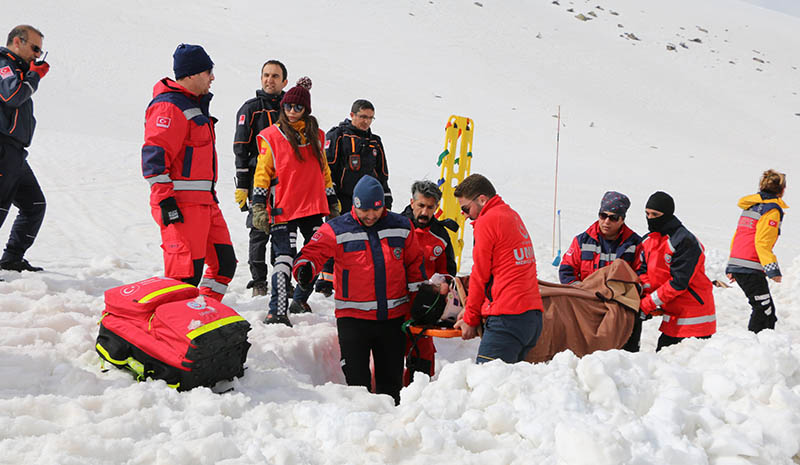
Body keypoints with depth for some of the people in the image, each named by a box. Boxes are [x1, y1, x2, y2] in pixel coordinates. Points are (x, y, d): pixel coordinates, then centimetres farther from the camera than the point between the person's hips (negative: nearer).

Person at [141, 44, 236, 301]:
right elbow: (154, 154, -19)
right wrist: (165, 200, -23)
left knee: (225, 262, 11)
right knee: (187, 271, -12)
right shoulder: (170, 107, -12)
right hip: (181, 204, -10)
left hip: (204, 202, 10)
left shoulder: (195, 104, 21)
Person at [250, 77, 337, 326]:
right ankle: (278, 312, -17)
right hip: (284, 209, -5)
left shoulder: (315, 135, 13)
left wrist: (332, 202, 20)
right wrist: (258, 205, -7)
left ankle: (300, 300, 28)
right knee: (285, 257, -14)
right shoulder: (271, 136, 0)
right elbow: (263, 172, 0)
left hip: (314, 206, 5)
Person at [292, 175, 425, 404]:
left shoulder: (401, 227, 4)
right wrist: (304, 268, -33)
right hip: (353, 317, -3)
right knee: (356, 378, -4)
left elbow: (415, 265, 13)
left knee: (391, 381, 12)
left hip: (394, 317, 3)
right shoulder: (337, 230, -5)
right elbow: (314, 252, -9)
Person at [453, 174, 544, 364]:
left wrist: (470, 319, 8)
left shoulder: (486, 222, -5)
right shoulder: (513, 216, 21)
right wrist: (470, 309, 20)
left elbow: (480, 275, -2)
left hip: (508, 319, -9)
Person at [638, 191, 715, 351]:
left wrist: (648, 304, -18)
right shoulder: (648, 241, 9)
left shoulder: (685, 242, -17)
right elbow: (644, 272, 8)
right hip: (673, 318, 8)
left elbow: (678, 282, -21)